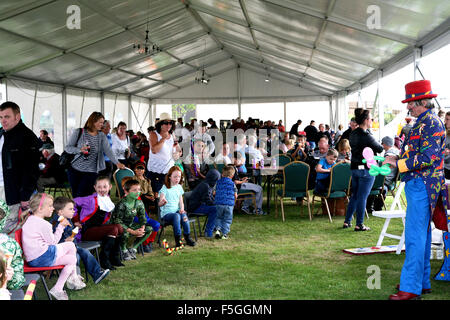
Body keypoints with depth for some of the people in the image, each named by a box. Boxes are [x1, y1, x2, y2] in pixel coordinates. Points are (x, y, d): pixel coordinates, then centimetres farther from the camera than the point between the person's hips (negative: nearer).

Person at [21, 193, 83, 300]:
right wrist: (61, 226, 1)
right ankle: (73, 277, 8)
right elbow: (52, 242, -8)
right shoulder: (43, 224, -17)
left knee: (72, 259, 14)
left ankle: (58, 289, 15)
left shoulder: (29, 219, 14)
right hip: (42, 257, -10)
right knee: (71, 246, -3)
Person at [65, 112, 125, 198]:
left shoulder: (102, 136, 2)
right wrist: (80, 150, -20)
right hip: (75, 170, 0)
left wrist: (117, 163, -25)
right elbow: (67, 148, -2)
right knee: (75, 195, 9)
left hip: (91, 171, 0)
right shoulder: (78, 132, -2)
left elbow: (108, 150, -10)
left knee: (82, 196, -8)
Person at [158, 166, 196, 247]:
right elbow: (160, 204, -14)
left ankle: (187, 237, -23)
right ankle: (177, 240, -27)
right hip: (166, 213, -4)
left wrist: (182, 208, -7)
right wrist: (162, 202, -38)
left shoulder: (179, 187, 13)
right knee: (176, 216, -35)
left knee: (183, 215, -29)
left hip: (177, 211, 4)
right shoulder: (165, 188, -4)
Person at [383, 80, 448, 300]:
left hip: (421, 185, -11)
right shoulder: (423, 122, 16)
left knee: (415, 237, -9)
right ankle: (422, 282, 24)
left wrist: (398, 163, -19)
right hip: (417, 185, 11)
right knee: (421, 236, 15)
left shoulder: (431, 123, -15)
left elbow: (429, 158, -22)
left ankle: (410, 288, -6)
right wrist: (401, 155, 13)